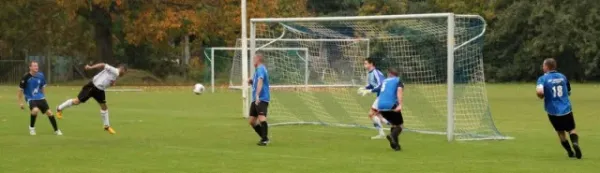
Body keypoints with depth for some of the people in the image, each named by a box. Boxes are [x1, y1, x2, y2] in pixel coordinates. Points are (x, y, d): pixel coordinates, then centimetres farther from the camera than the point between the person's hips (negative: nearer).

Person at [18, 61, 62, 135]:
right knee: (35, 110, -32)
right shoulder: (26, 77, -15)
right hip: (31, 99, -5)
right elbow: (20, 90, -7)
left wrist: (43, 97, 19)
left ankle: (56, 130, 16)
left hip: (40, 98, 5)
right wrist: (20, 102, -7)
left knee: (49, 112, -2)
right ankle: (31, 127, -5)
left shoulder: (40, 76, -2)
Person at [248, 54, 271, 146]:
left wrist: (257, 95, -39)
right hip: (256, 99, 10)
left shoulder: (261, 69, -10)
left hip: (262, 99, -10)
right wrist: (252, 82, 8)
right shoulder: (258, 69, 20)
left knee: (261, 118, -23)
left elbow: (260, 82, -27)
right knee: (251, 121, 9)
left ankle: (265, 139, -24)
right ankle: (264, 137, 17)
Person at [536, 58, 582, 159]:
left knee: (560, 132, 16)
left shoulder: (543, 79, -7)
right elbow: (569, 92, 20)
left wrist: (541, 96, -3)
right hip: (566, 109, 2)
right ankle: (575, 142, -19)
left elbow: (539, 92, -24)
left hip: (553, 112, -2)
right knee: (571, 129, 11)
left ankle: (570, 152, 16)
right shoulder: (562, 77, 8)